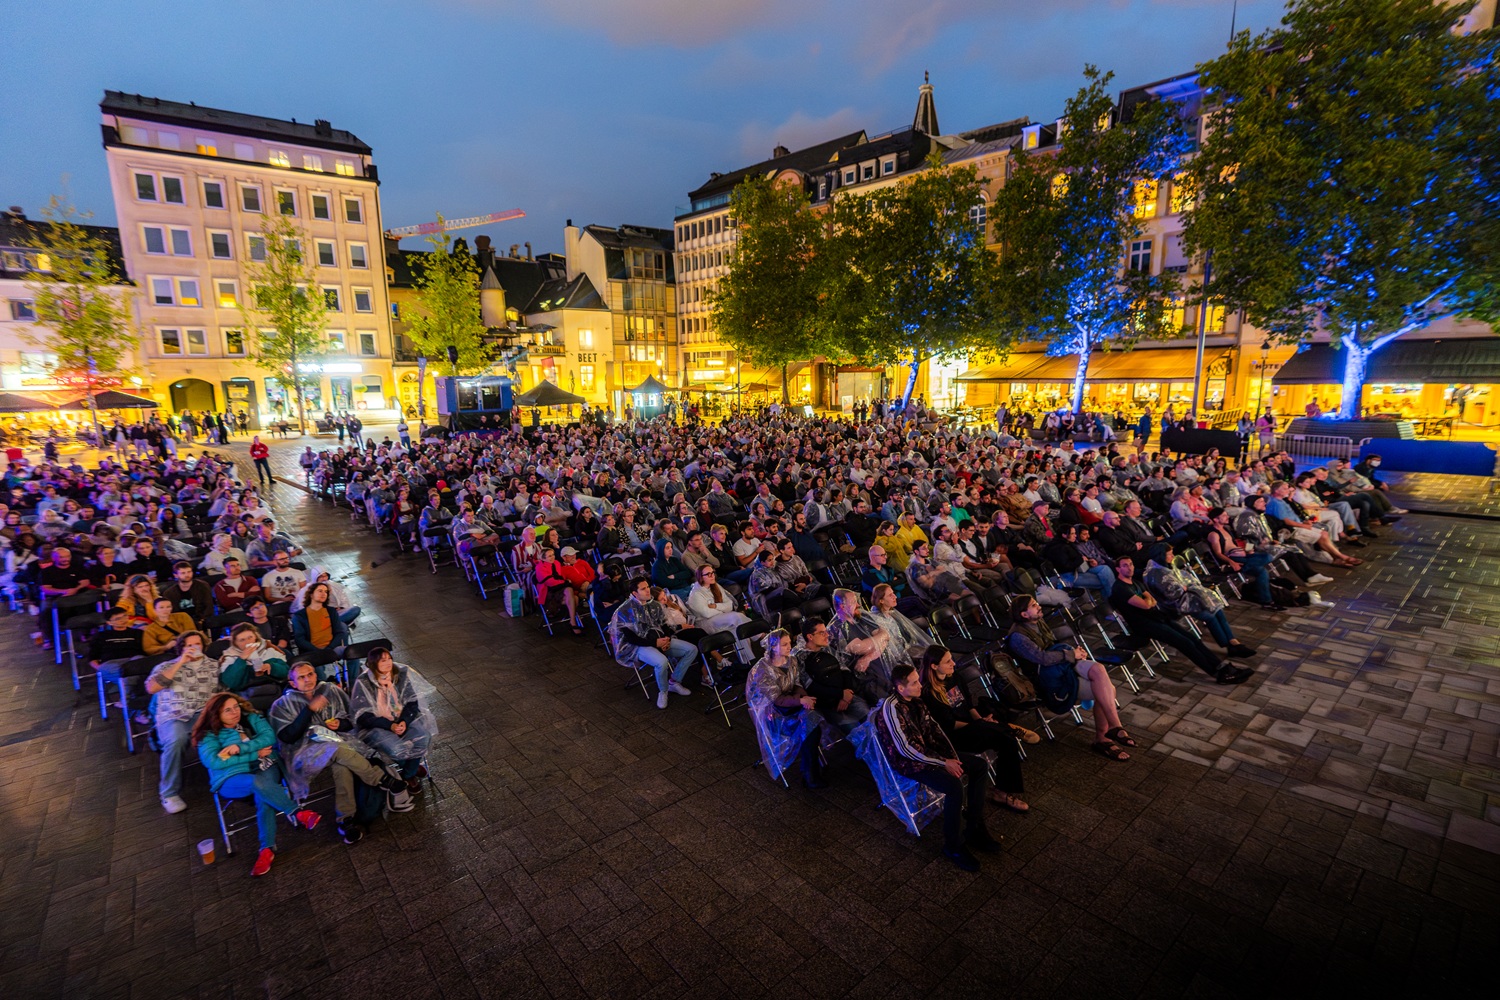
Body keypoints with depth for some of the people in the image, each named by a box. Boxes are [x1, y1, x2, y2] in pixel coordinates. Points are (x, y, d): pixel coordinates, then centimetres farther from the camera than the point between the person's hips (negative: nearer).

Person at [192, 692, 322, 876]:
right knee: (257, 783, -37)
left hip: (265, 768, 2)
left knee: (262, 795, -33)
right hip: (232, 779, -1)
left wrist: (240, 748, -16)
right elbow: (213, 761, -11)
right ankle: (297, 814, -32)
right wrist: (255, 754, -13)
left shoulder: (252, 718, 11)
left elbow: (270, 738, -3)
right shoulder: (208, 735, 5)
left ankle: (267, 848, -30)